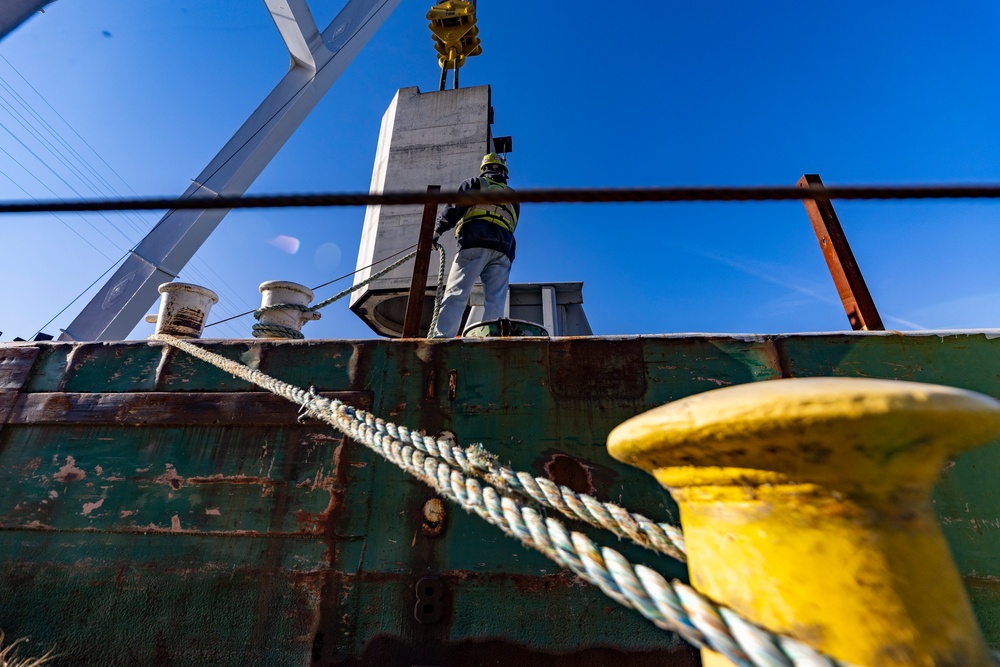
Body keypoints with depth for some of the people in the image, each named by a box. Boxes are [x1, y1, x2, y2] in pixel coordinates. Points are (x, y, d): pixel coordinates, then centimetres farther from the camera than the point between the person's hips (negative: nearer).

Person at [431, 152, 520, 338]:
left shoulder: (474, 183, 20)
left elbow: (453, 208, 5)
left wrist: (437, 232, 3)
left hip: (475, 243, -4)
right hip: (504, 249, 4)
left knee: (456, 293, -14)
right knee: (496, 300, -5)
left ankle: (441, 337, -26)